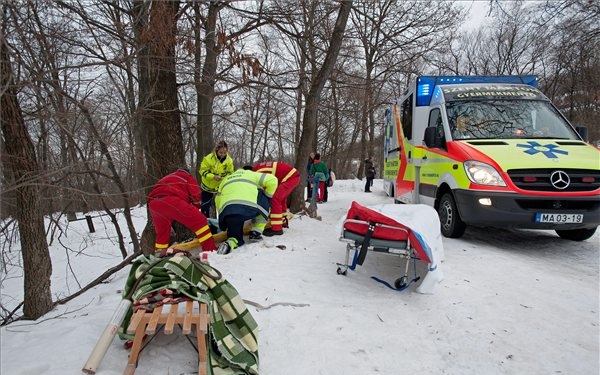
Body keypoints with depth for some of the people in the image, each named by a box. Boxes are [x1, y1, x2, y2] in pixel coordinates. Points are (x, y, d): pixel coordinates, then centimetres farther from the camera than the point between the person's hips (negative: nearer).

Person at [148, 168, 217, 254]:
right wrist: (196, 208, 30)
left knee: (162, 233, 24)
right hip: (170, 200, -7)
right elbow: (195, 194, 13)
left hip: (153, 202, 7)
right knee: (199, 220, -4)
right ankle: (211, 250, -12)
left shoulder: (165, 179, 45)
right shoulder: (188, 177, 27)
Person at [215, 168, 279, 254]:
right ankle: (256, 233, 20)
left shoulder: (225, 180, 37)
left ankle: (229, 244, -11)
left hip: (226, 211, 3)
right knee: (264, 203, 30)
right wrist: (267, 197, 30)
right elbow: (272, 180, 16)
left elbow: (218, 202, 28)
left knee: (236, 238, 24)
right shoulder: (250, 174, 27)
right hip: (248, 206, -3)